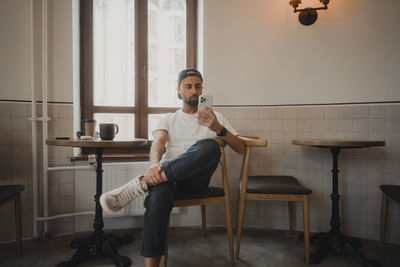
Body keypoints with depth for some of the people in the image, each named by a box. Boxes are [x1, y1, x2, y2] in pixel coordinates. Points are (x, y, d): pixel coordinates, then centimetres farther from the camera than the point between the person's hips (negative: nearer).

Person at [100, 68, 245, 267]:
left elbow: (240, 149, 9)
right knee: (158, 193, -38)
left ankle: (141, 183, -34)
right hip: (168, 174, 0)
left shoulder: (215, 117, 20)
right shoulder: (168, 120, 21)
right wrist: (154, 165, -26)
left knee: (209, 146, -35)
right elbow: (158, 143, -1)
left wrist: (218, 128, -11)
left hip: (197, 177, 0)